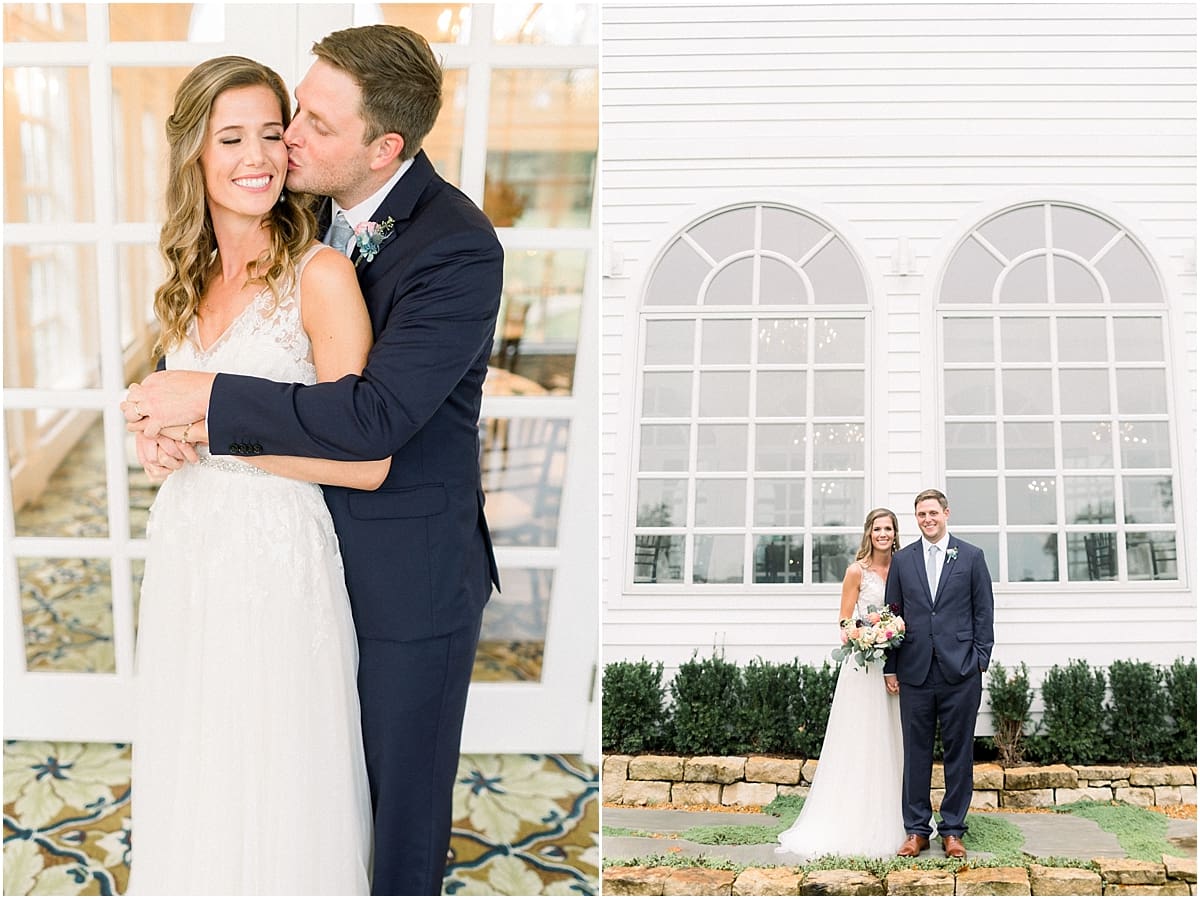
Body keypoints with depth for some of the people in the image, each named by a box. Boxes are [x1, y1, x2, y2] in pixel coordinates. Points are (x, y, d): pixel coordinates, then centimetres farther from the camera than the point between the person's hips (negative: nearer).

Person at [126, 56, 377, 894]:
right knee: (194, 782, 18)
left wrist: (218, 427, -17)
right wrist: (163, 429, 3)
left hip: (279, 557, -6)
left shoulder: (321, 274, -14)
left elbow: (365, 460, -18)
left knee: (276, 788, 6)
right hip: (185, 549, 7)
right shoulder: (192, 279, 8)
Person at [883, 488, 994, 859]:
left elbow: (983, 612, 5)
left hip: (960, 671, -1)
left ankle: (953, 830, 10)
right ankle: (916, 830, 11)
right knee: (916, 751, 4)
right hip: (915, 671, 1)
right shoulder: (902, 560, 10)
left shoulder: (972, 557, 6)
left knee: (958, 751, 3)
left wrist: (979, 660, -2)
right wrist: (890, 667, 4)